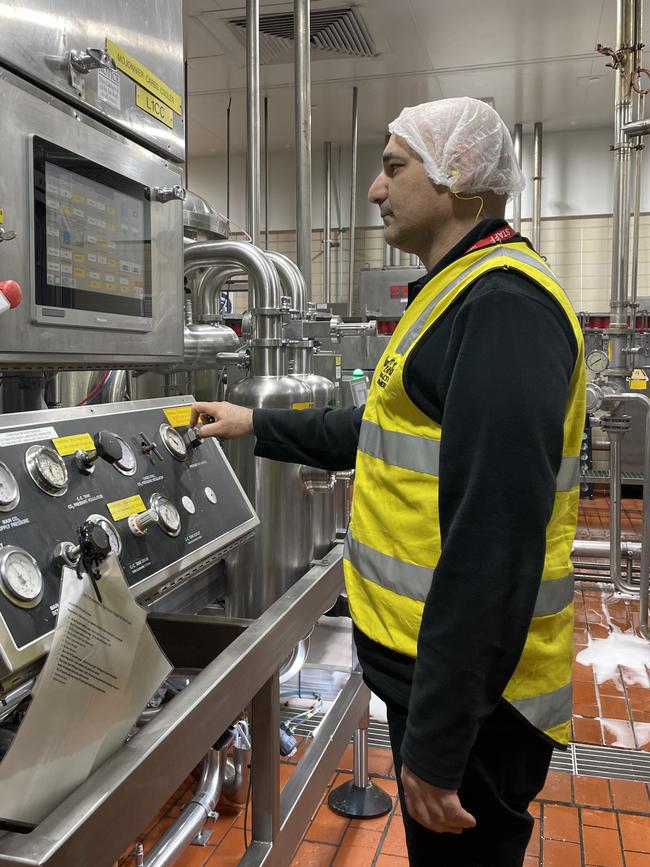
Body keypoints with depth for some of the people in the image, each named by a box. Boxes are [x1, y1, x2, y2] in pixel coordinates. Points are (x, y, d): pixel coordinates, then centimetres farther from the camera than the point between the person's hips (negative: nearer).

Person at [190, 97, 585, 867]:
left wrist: (437, 738, -24)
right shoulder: (461, 293, 13)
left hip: (468, 685, -9)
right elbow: (394, 435, 22)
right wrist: (260, 426, 22)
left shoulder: (503, 307, -22)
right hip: (430, 659, 10)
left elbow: (495, 539, -28)